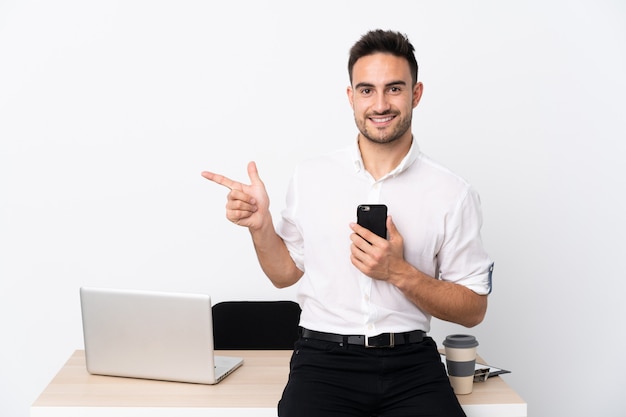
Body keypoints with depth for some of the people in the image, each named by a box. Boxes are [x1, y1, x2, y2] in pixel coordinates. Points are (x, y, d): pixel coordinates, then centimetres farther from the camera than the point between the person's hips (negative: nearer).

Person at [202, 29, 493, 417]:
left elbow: (473, 309, 3)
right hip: (324, 357, 0)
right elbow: (286, 273, 15)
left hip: (411, 363, 1)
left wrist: (399, 273, -11)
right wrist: (260, 225, -3)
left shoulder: (453, 194, 0)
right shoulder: (310, 176, 6)